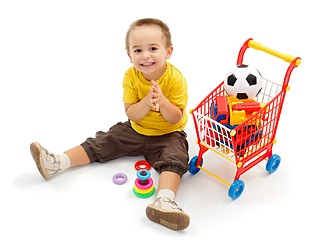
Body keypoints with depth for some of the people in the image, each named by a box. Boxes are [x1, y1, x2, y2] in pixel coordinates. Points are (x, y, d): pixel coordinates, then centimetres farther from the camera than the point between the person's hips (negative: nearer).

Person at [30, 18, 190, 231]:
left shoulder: (175, 79, -20)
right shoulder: (131, 76, -11)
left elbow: (176, 119, -16)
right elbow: (131, 114, -12)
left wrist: (162, 102, -35)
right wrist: (146, 103, -32)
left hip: (167, 135, -3)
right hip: (135, 130, 4)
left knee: (174, 158, -30)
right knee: (101, 143, -3)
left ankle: (164, 200, -49)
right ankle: (57, 163, -3)